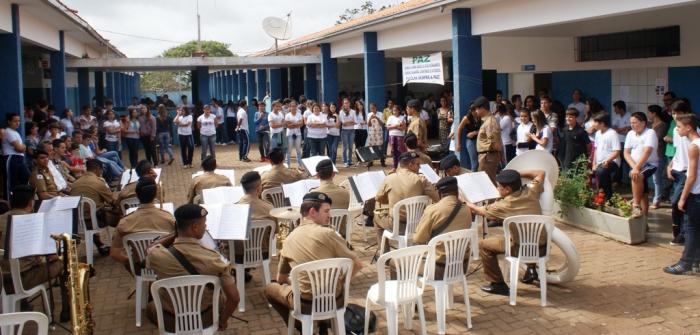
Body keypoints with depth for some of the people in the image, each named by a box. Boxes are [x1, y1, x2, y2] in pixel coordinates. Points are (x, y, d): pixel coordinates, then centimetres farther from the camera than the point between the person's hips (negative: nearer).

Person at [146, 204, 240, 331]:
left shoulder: (157, 255, -25)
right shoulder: (213, 258, -25)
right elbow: (234, 298, -20)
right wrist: (223, 320, -3)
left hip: (171, 323, 0)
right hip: (204, 320, 0)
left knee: (151, 308, 35)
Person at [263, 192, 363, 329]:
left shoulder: (290, 238, 5)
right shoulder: (328, 233, -7)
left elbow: (281, 279, 16)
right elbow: (357, 265, -3)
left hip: (306, 304, 0)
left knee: (270, 288, 26)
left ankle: (301, 326, 17)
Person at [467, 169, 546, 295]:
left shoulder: (502, 206, -11)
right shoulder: (531, 192, -1)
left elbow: (478, 210, 6)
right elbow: (540, 173, 19)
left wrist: (466, 203, 24)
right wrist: (518, 174, 13)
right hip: (542, 246, 6)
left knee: (484, 245, 9)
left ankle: (497, 284, 12)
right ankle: (531, 270, 36)